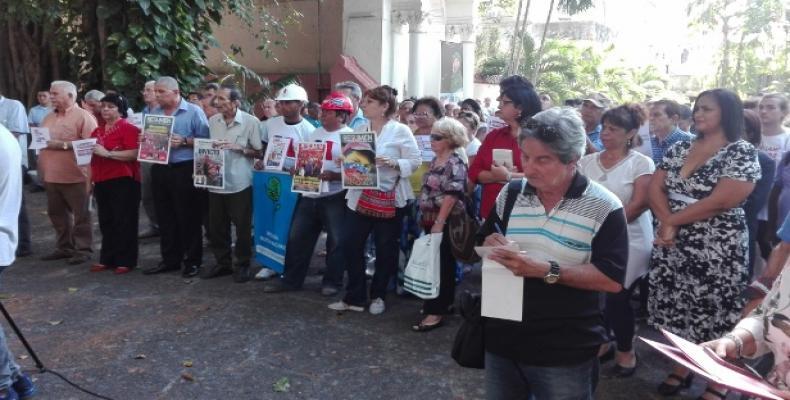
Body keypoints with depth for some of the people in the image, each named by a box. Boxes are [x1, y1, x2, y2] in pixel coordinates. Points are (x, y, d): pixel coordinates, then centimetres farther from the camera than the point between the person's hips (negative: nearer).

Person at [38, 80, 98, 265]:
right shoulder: (49, 117, 17)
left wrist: (64, 145, -19)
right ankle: (64, 247, 25)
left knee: (81, 215, 1)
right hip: (51, 175, 8)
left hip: (73, 175, -8)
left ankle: (83, 249, 8)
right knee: (56, 213, 14)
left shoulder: (83, 116, -8)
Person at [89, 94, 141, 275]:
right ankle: (107, 259, 20)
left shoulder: (128, 128, -7)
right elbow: (94, 157, 26)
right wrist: (91, 179, 20)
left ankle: (125, 261, 4)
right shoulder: (97, 131, 17)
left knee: (124, 222, -2)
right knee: (106, 222, 12)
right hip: (102, 182, 8)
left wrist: (107, 153, -20)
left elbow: (134, 154, -19)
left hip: (123, 181, -8)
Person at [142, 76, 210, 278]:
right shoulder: (154, 113, 13)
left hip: (185, 170, -6)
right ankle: (169, 259, 22)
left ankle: (192, 260, 9)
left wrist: (184, 141, -22)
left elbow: (205, 140, -10)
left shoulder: (194, 111, -5)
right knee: (165, 217, 11)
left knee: (188, 217, 0)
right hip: (160, 169, 6)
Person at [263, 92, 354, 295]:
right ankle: (291, 279, 22)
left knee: (336, 241, 4)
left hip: (334, 197, -6)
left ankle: (332, 281, 19)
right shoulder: (315, 133, 14)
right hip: (309, 195, 7)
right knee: (297, 238, 10)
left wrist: (333, 175, -28)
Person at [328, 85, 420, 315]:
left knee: (385, 249, 7)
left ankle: (377, 296, 25)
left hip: (390, 199, -4)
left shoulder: (401, 131, -7)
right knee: (350, 244, 1)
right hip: (360, 196, 5)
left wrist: (392, 163, -24)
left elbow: (415, 162, -9)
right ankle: (354, 297, 14)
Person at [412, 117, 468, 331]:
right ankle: (445, 303, 26)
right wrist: (426, 218, 17)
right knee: (437, 264, 15)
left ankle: (436, 311, 0)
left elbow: (451, 195, -21)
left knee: (441, 264, -5)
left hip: (445, 222, -9)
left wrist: (439, 222, -23)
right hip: (431, 220, 9)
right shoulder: (436, 160, 13)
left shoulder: (455, 164, -15)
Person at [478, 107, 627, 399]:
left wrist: (548, 271, -25)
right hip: (502, 341, 5)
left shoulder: (603, 207, -11)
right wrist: (491, 247, -11)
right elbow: (485, 241, 12)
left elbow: (612, 280, -16)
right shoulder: (510, 193, 3)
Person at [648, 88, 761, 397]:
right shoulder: (679, 148, 8)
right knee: (679, 310, 14)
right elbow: (655, 188, 2)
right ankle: (682, 367, 32)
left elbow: (720, 201, -19)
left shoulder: (742, 153, -9)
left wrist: (672, 220, -13)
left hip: (716, 251, -5)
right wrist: (667, 224, -15)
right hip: (672, 246, 5)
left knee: (712, 317, 5)